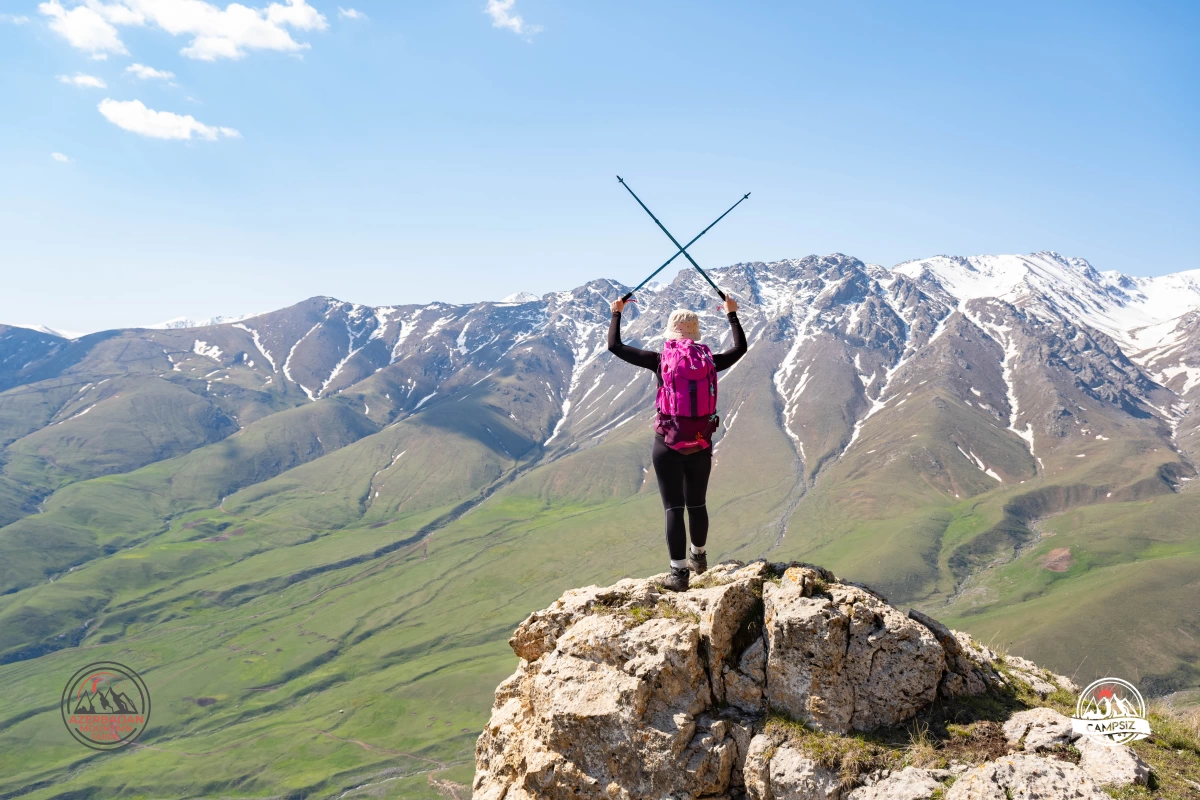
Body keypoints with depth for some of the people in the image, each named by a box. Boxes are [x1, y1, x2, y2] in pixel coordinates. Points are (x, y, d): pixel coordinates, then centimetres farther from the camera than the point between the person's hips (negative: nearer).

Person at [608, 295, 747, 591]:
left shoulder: (660, 360, -8)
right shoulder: (709, 361, 0)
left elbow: (614, 346, -2)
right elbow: (740, 348, 20)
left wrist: (616, 314, 13)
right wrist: (732, 314, 31)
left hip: (668, 445, -3)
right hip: (701, 446, 3)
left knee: (674, 509, 0)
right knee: (696, 505, 19)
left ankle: (679, 574, -1)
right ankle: (698, 558, 38)